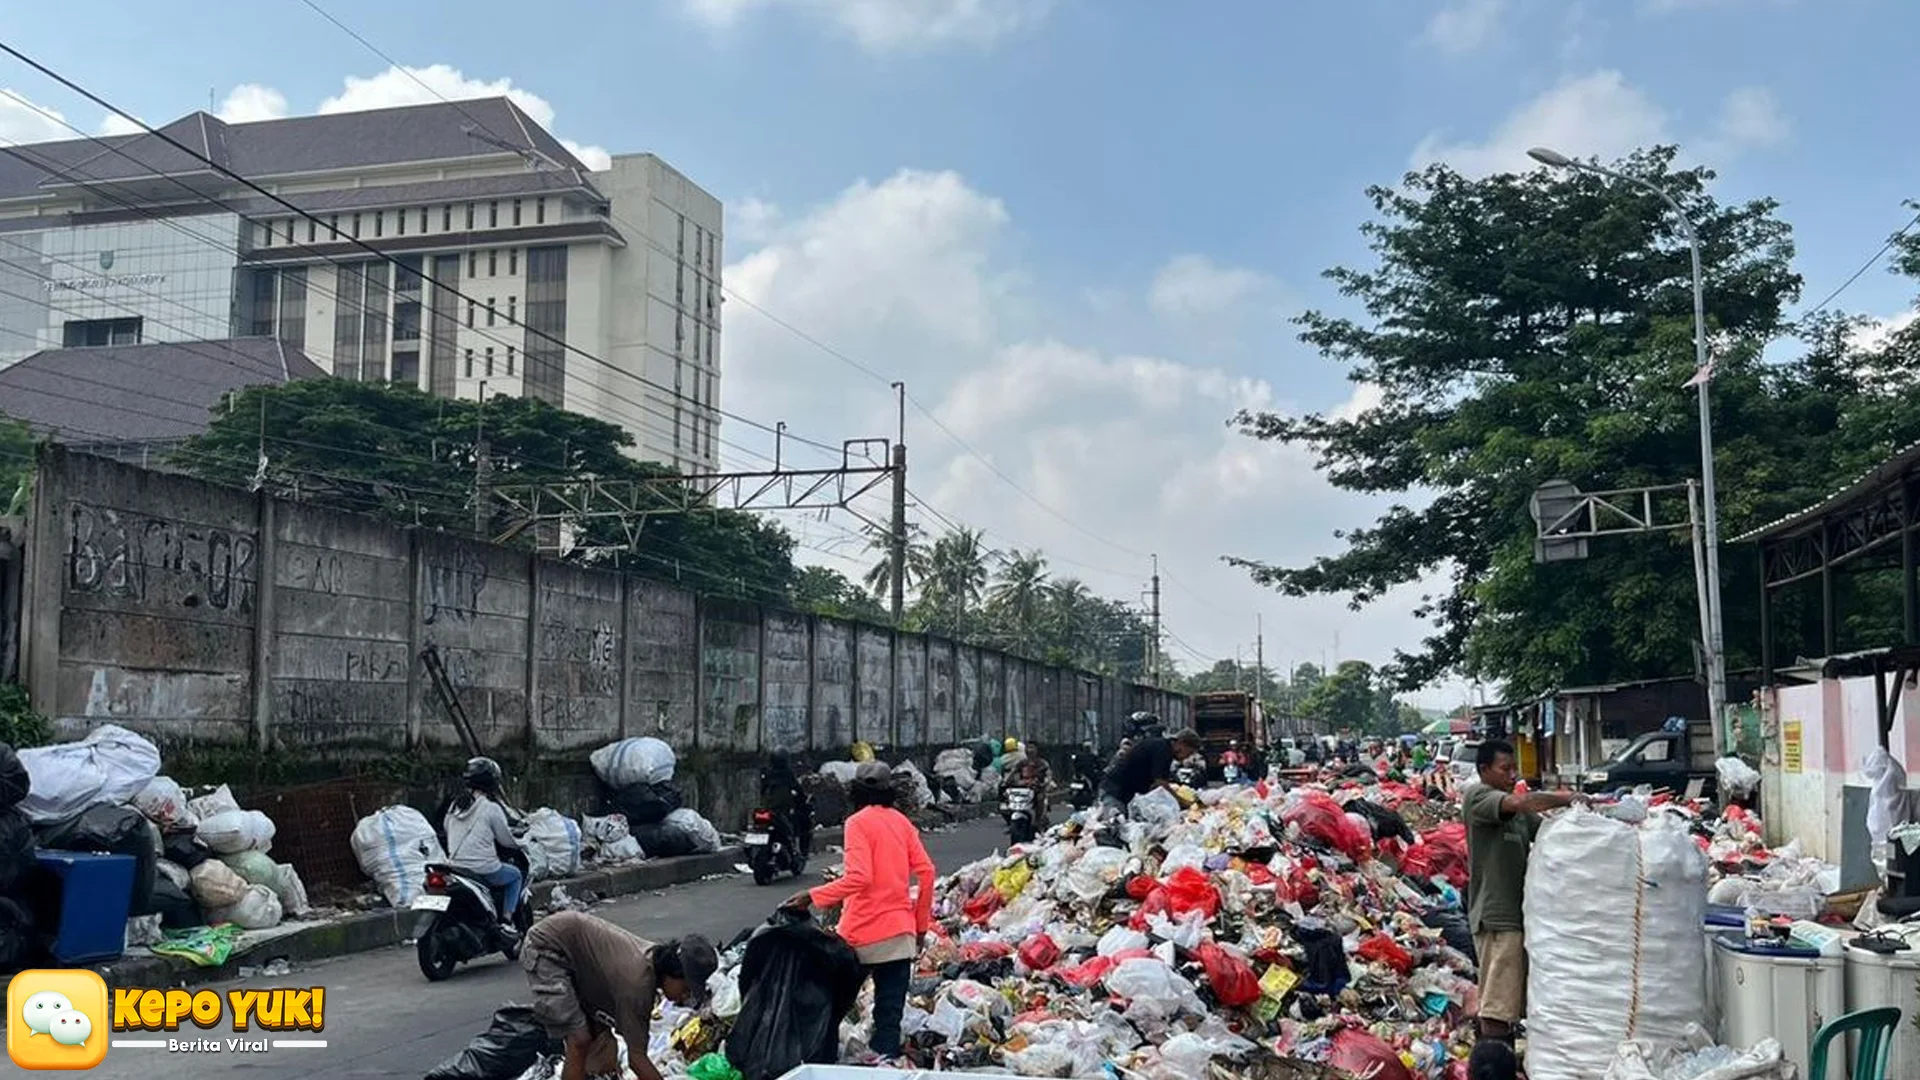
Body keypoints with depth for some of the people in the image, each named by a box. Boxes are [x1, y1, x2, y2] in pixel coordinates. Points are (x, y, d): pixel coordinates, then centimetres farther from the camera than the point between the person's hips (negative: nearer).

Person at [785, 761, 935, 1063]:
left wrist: (812, 897, -18)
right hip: (901, 935, 5)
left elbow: (858, 877, -20)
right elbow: (926, 871, 6)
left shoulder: (859, 822, -7)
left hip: (865, 934, -5)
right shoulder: (901, 821, 10)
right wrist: (922, 924, 13)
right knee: (890, 1016, 4)